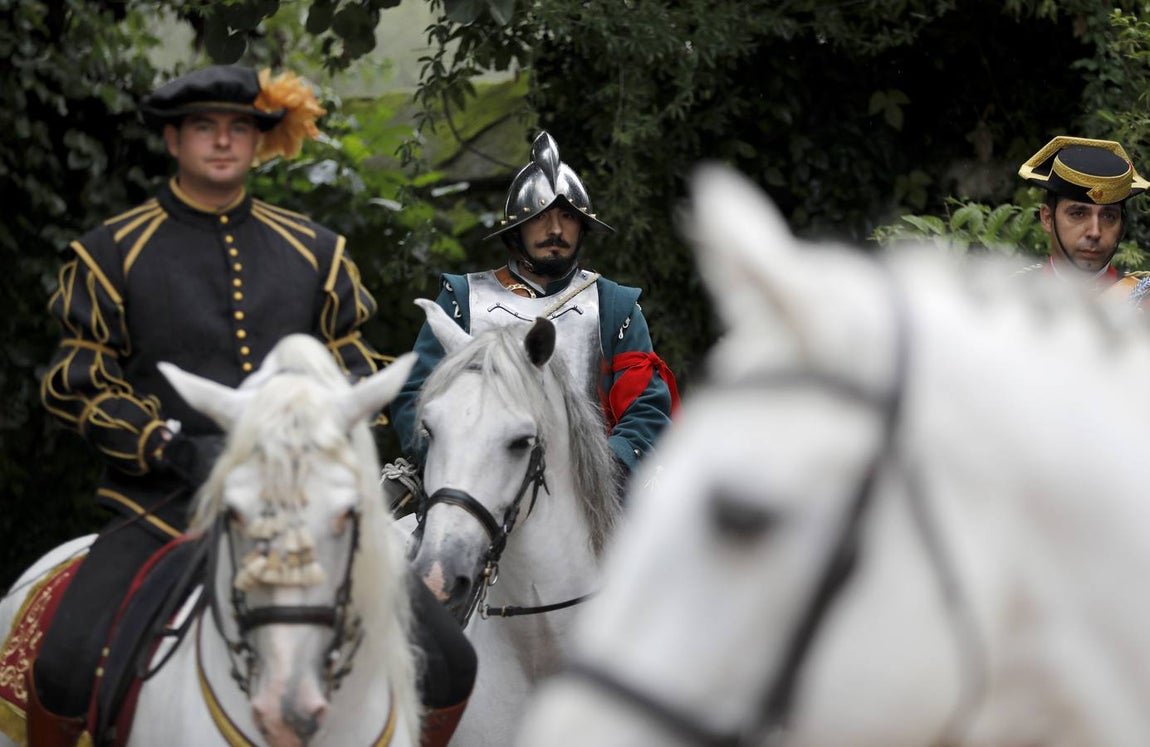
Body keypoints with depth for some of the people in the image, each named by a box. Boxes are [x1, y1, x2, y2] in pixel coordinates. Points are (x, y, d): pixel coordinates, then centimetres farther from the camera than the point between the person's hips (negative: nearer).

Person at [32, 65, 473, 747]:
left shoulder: (313, 249, 15)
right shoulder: (114, 252, 6)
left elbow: (353, 365, 19)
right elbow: (78, 383, 3)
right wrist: (179, 448, -12)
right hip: (167, 504, -3)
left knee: (449, 666, -10)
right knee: (69, 672, -29)